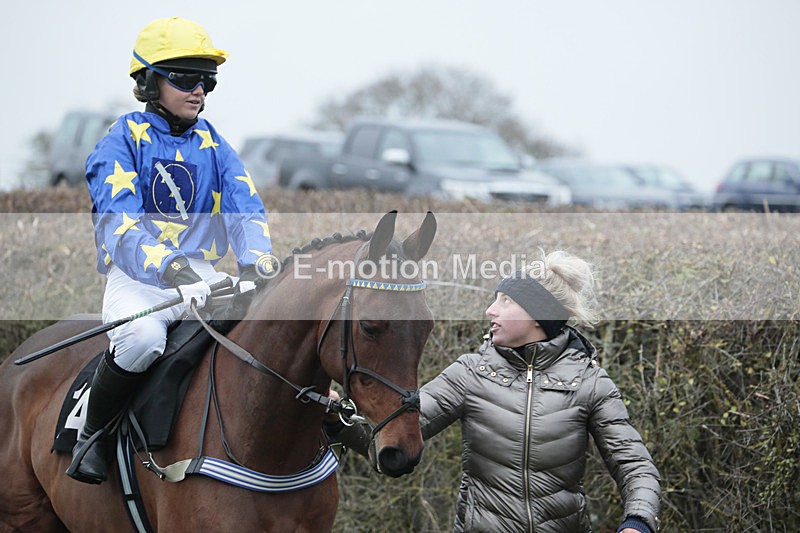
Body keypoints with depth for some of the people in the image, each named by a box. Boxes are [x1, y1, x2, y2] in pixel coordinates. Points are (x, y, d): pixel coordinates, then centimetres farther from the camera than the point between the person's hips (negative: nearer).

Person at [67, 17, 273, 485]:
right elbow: (119, 223, -18)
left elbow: (245, 209, 0)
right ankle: (92, 433, -12)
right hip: (137, 277, -4)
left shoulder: (213, 145, 13)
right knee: (142, 337, -37)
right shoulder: (122, 143, -3)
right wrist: (172, 270, -36)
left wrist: (255, 265, -23)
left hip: (203, 275, 4)